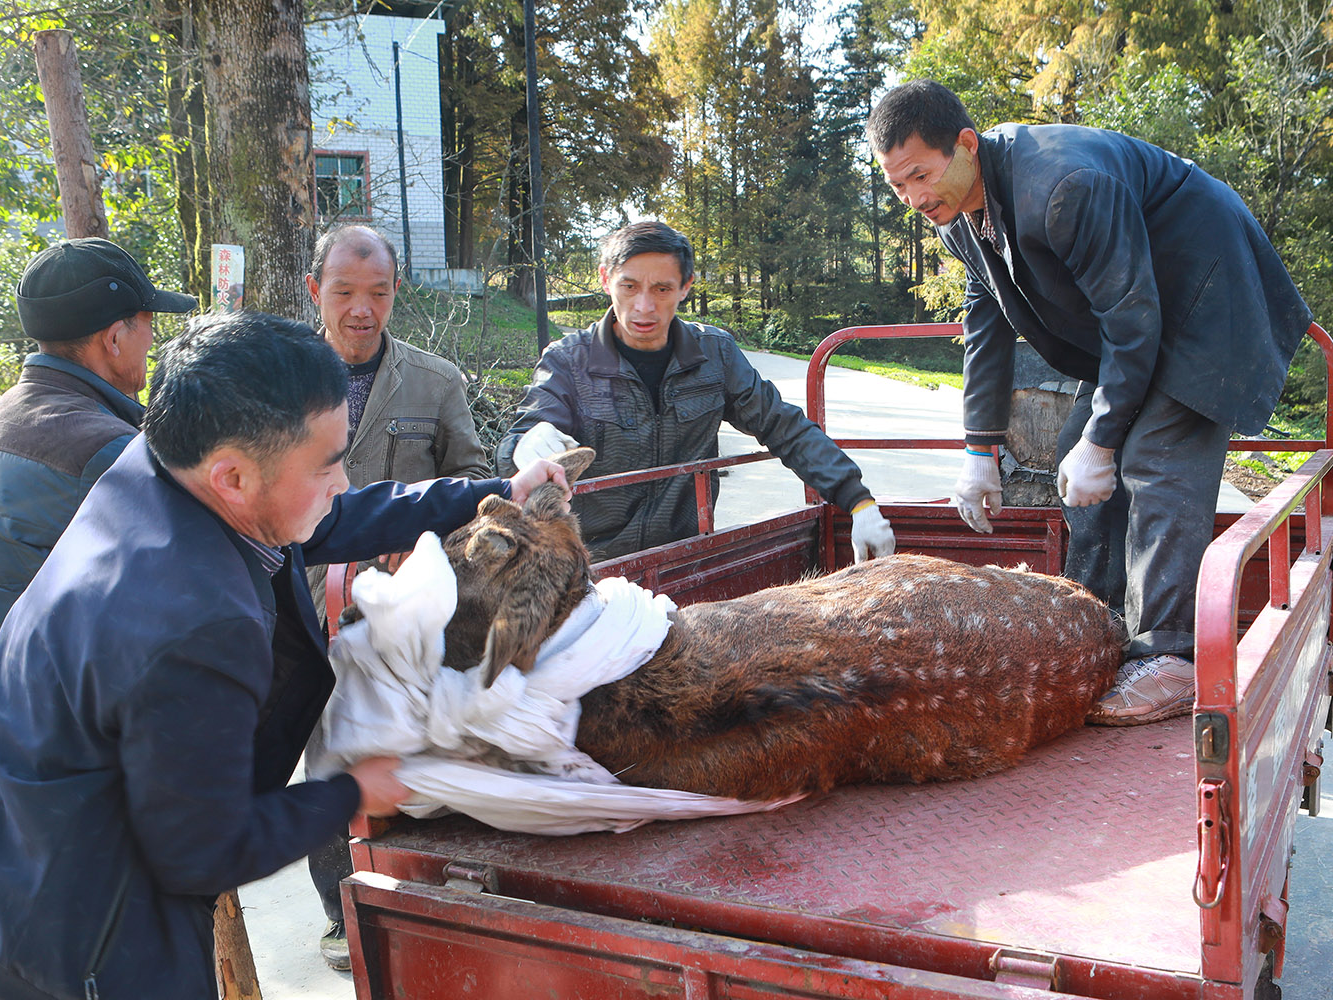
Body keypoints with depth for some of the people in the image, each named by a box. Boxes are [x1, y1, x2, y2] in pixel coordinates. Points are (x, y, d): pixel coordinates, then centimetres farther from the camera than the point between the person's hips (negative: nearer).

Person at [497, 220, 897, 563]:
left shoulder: (714, 352, 5)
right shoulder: (567, 361, -3)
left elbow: (784, 428, 10)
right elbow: (512, 452, -15)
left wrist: (859, 502, -1)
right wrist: (527, 447, -41)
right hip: (594, 565, -2)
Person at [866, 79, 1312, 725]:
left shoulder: (1066, 185, -35)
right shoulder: (958, 212, -6)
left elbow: (1133, 317, -30)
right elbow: (986, 323, 5)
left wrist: (1100, 442, -24)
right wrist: (981, 451, 4)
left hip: (1202, 299, -9)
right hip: (1123, 311, 9)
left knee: (1156, 464, -20)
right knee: (1079, 457, 5)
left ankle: (1172, 660, -17)